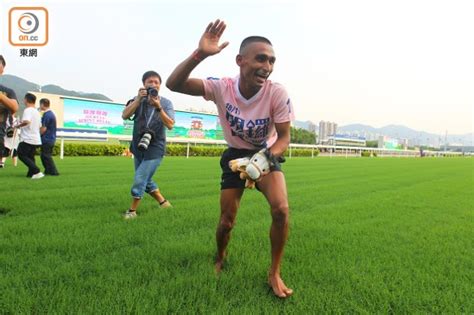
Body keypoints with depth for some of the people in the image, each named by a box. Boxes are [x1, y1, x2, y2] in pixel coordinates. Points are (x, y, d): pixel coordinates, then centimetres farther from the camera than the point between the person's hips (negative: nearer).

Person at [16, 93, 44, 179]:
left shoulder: (28, 110, -11)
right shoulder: (37, 112, 16)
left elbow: (26, 121, -30)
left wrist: (18, 125, -12)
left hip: (27, 139, -8)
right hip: (36, 139, 8)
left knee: (21, 155, 1)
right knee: (30, 157, 15)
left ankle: (37, 172, -12)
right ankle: (31, 174, 8)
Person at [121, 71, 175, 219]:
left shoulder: (166, 102, -6)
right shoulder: (138, 100, -2)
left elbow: (170, 125, -17)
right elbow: (125, 116, -17)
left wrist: (158, 107, -27)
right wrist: (138, 99, -26)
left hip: (155, 148, -4)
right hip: (138, 147, 4)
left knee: (139, 180, -10)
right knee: (146, 180, 16)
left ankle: (132, 210, 10)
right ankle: (163, 202, 35)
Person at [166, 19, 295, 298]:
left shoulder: (278, 94, -25)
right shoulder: (222, 87, -22)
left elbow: (284, 137, -16)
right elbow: (173, 84, -29)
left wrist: (266, 158, -36)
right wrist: (199, 54, -44)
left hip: (267, 155, 0)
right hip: (235, 156, 1)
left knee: (281, 209, -24)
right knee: (227, 222, 3)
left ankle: (275, 273, 0)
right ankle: (220, 260, 38)